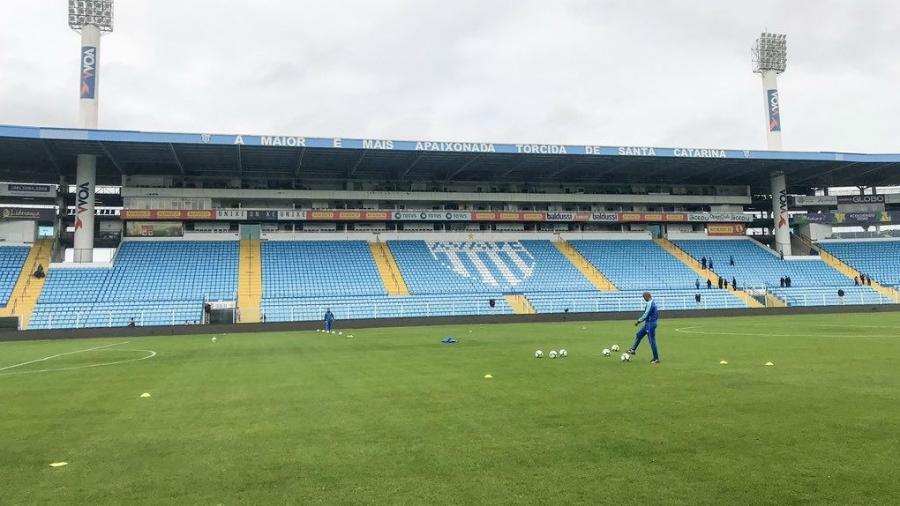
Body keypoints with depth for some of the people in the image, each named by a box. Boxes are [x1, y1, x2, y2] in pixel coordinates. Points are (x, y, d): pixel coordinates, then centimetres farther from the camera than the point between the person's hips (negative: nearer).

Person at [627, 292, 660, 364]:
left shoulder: (650, 303, -20)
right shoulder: (653, 302, 10)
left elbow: (646, 315, -21)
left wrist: (638, 321, -10)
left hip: (650, 324, -10)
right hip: (648, 323, 10)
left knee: (652, 341, -4)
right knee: (638, 335, 17)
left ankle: (656, 359, 2)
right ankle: (633, 350, 27)